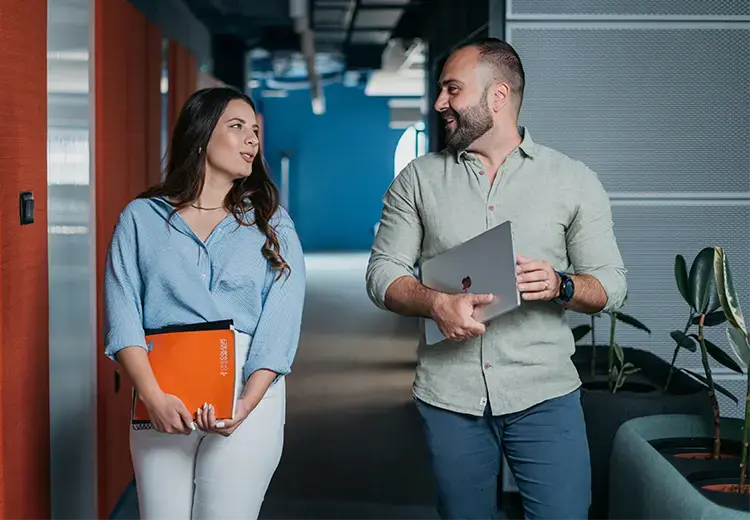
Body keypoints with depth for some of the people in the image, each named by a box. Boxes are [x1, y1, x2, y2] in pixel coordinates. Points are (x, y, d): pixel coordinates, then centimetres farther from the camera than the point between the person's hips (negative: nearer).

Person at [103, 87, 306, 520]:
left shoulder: (271, 224, 7)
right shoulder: (141, 218, 7)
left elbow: (280, 324, -2)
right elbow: (123, 320, -2)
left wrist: (245, 405, -15)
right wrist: (154, 397, -16)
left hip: (250, 395, 0)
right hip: (162, 402, 0)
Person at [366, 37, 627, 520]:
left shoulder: (574, 180, 3)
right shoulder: (417, 180, 7)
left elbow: (612, 283, 4)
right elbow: (383, 273, 4)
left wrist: (560, 286, -18)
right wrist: (437, 302, -17)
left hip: (544, 394, -1)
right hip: (448, 395, 2)